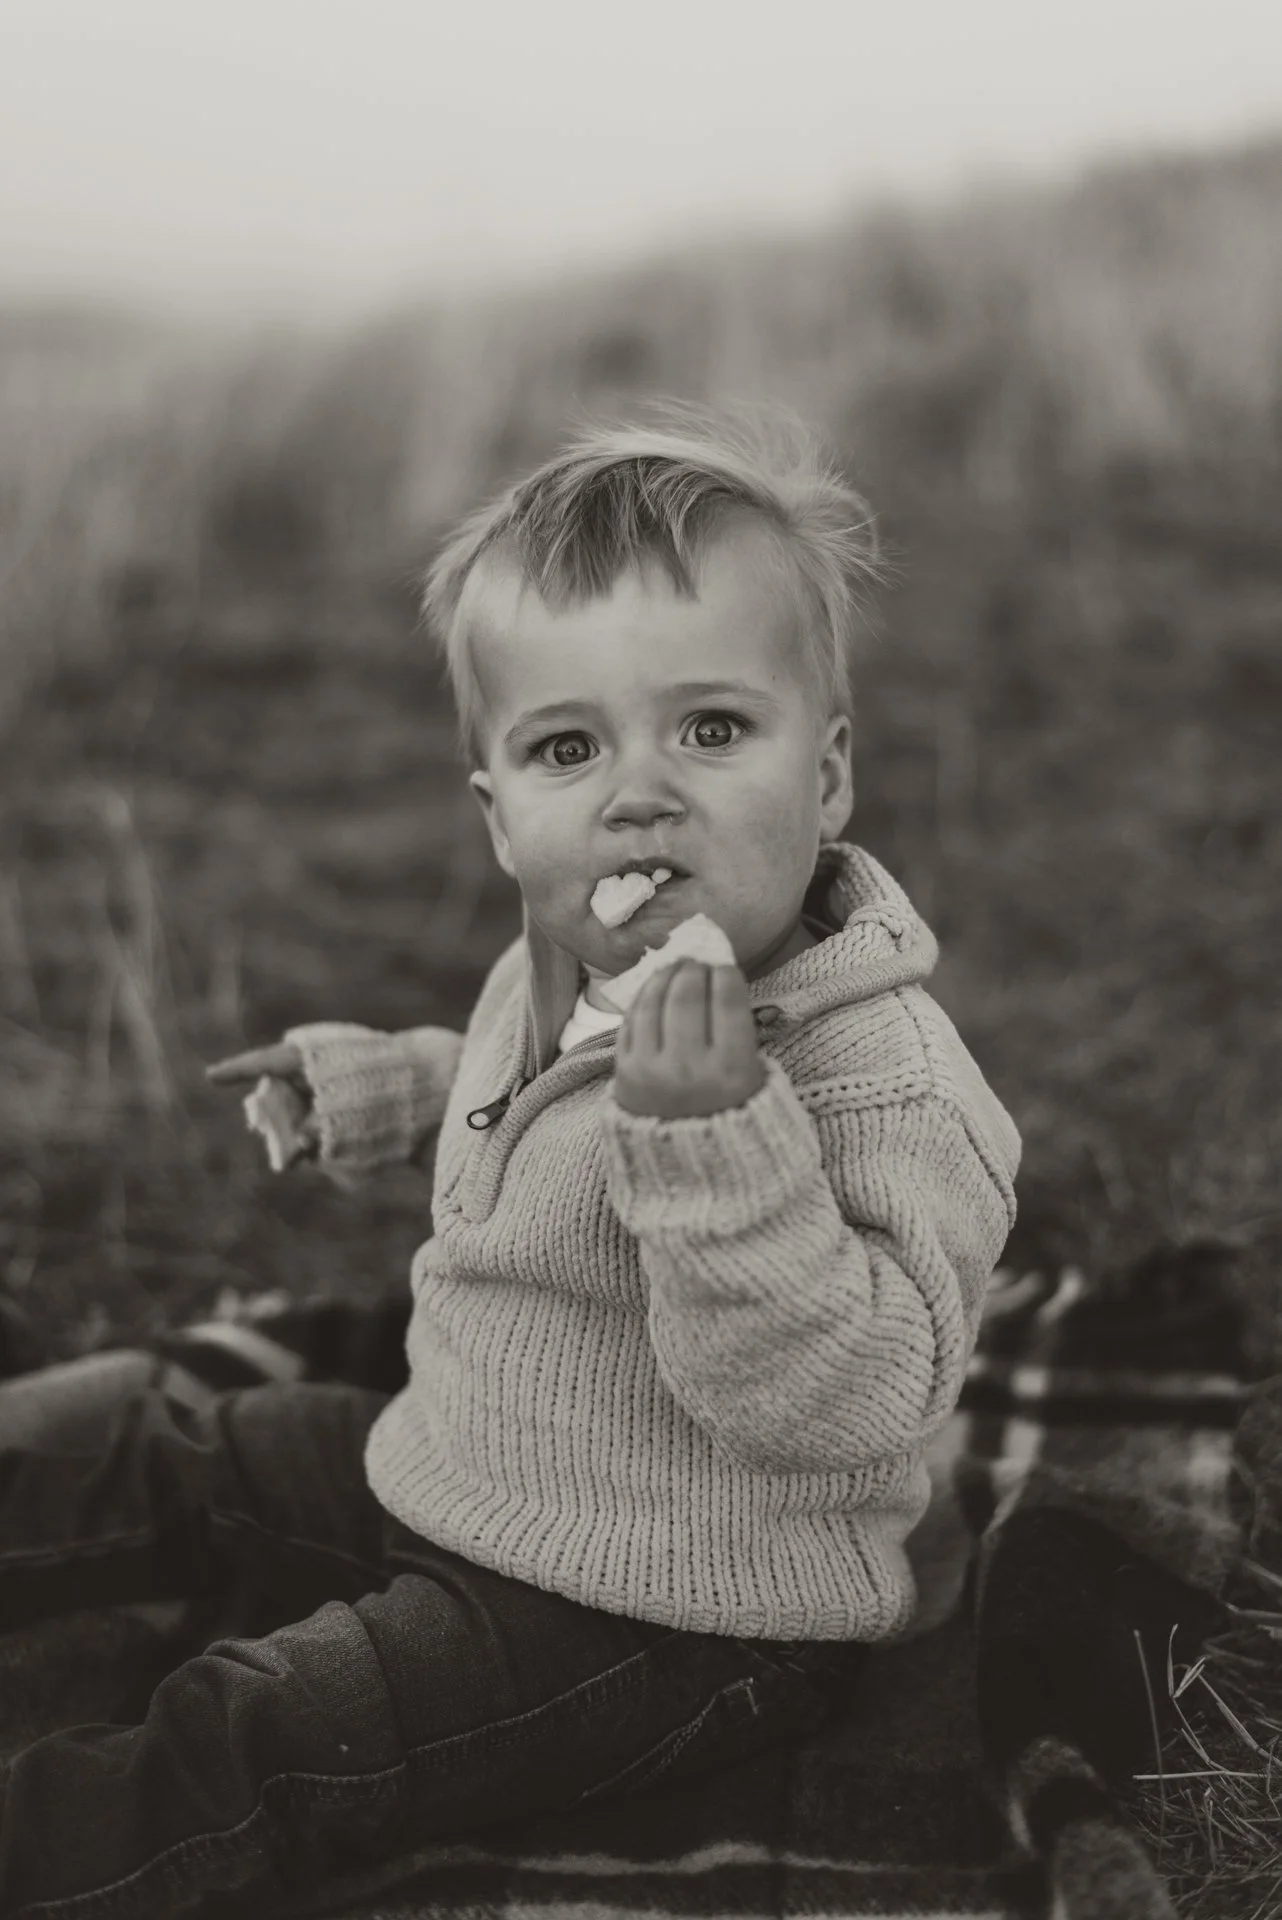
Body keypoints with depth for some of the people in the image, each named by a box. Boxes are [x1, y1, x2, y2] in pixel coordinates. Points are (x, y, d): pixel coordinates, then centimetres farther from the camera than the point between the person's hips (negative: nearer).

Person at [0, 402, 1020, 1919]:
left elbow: (842, 1404, -37)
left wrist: (713, 1131, -46)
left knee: (242, 1745, -19)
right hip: (448, 1475, 9)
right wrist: (411, 1082, 11)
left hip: (664, 1617, -8)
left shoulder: (886, 1078, -27)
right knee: (153, 1438, 14)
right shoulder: (555, 975, 1)